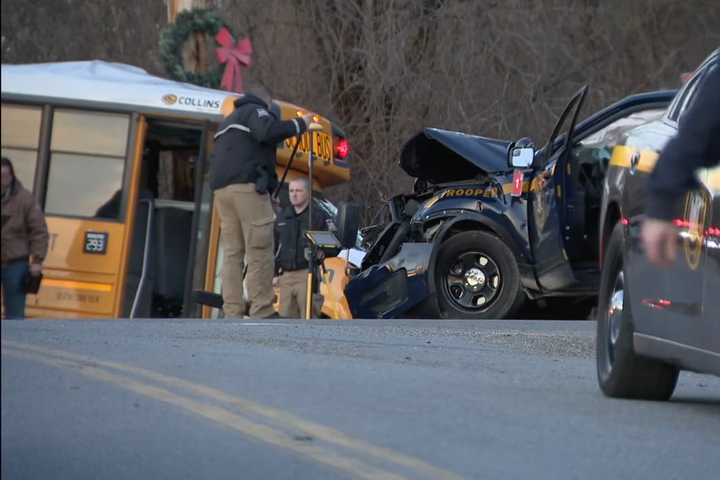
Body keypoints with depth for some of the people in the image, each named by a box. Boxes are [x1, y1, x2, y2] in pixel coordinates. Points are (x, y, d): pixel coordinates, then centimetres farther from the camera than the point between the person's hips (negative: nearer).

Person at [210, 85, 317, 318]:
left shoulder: (228, 121, 32)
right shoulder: (255, 111, 5)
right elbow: (266, 131, -17)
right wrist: (299, 124, -10)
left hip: (221, 188, 8)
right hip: (247, 186, -8)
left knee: (232, 252, 4)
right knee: (260, 251, -10)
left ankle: (232, 313, -4)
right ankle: (262, 312, -16)